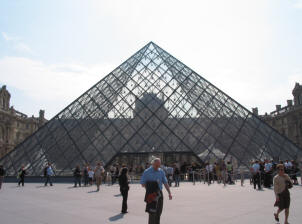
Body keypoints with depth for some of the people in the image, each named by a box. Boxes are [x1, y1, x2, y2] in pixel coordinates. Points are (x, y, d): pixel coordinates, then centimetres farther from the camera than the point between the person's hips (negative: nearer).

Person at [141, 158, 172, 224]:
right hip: (151, 194, -4)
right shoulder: (147, 172, -7)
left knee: (159, 212, 10)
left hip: (159, 194, 5)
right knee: (152, 212, -6)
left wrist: (169, 193, 2)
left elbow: (165, 183, 8)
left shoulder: (161, 171, 6)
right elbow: (143, 184, -5)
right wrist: (151, 186, -13)